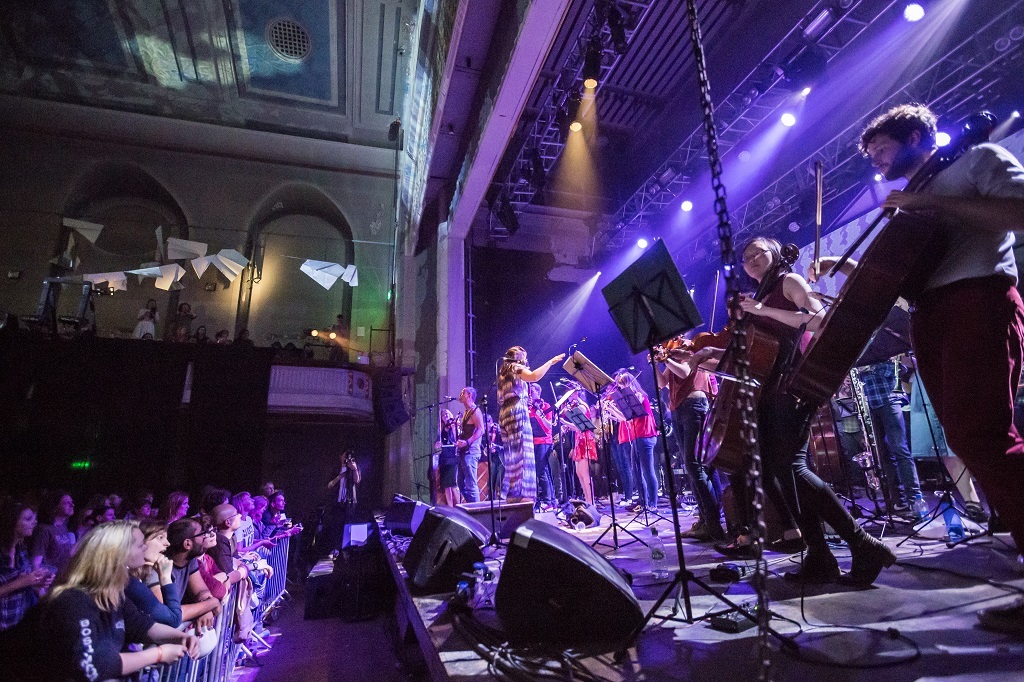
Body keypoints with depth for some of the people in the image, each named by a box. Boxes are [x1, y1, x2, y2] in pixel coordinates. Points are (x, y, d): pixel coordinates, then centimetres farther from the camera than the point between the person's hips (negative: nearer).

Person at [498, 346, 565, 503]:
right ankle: (521, 495, -18)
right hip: (516, 411, -9)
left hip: (504, 414, 9)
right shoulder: (515, 367, 2)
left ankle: (512, 494, 7)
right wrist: (551, 361, -12)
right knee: (522, 454, -13)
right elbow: (534, 376, -19)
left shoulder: (503, 373, 27)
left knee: (512, 456, 8)